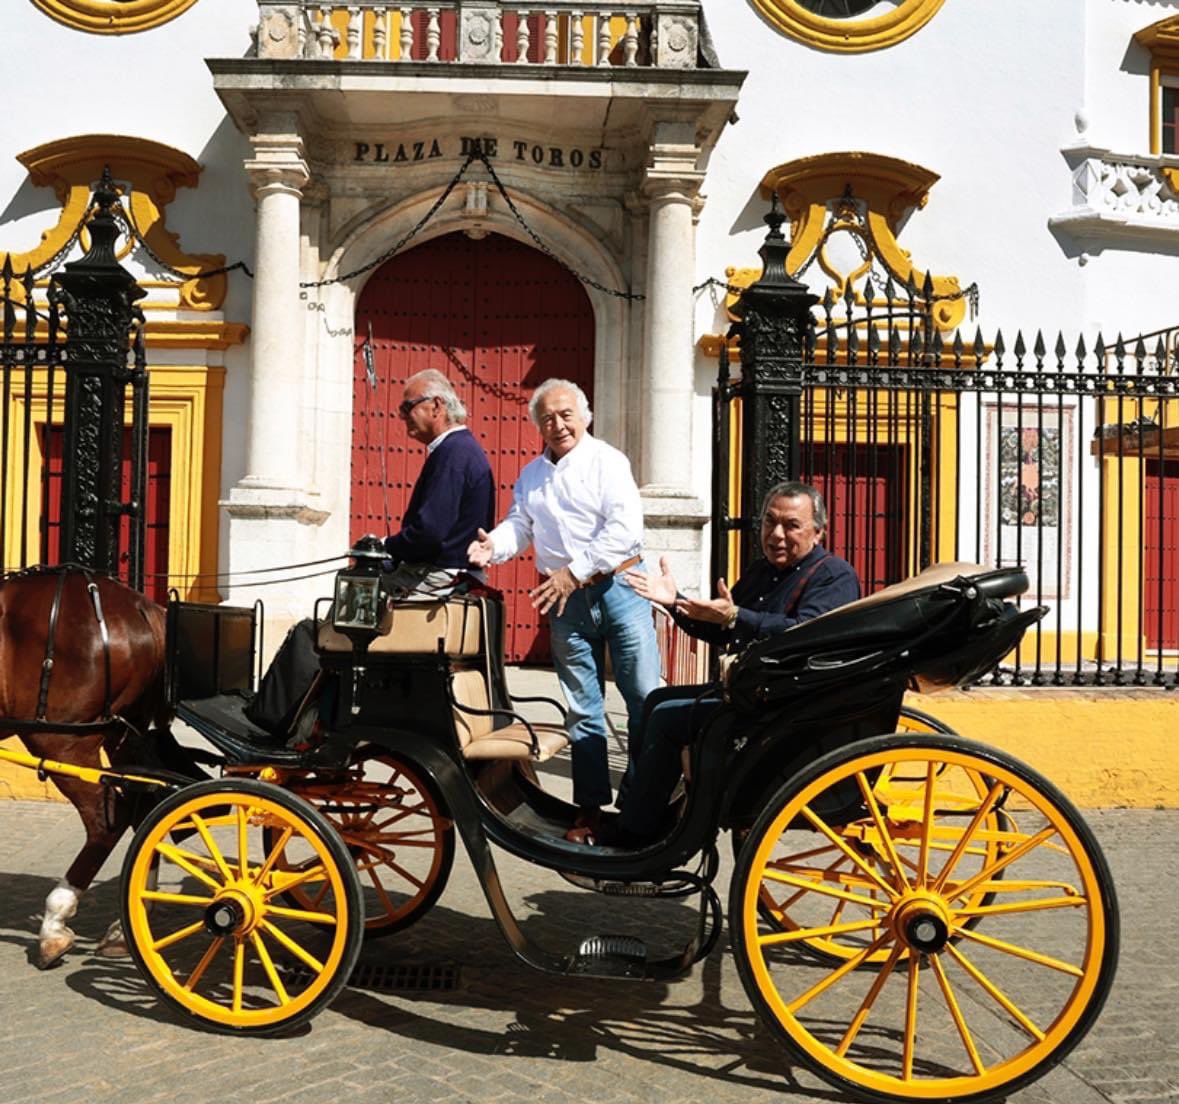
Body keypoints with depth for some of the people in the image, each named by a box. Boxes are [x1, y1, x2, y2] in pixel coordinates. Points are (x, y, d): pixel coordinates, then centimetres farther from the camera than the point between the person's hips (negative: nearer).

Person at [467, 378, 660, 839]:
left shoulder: (607, 462, -5)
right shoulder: (531, 475, 15)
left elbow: (624, 529, -15)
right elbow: (519, 524, 14)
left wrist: (575, 572, -18)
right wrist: (492, 546, -9)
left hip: (618, 588, -5)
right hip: (566, 600, 5)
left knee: (644, 698, -5)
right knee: (582, 708, 9)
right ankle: (589, 808, 17)